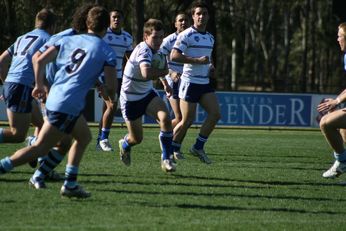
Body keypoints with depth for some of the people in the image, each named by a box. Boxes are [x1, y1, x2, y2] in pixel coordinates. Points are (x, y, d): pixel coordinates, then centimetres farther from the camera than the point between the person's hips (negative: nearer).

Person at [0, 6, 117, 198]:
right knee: (40, 149, -3)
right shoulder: (107, 51, -2)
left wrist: (39, 85, 18)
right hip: (69, 105, -7)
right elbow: (111, 86, -6)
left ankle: (70, 184, 19)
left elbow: (39, 61, 6)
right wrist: (105, 90, 17)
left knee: (84, 137, 24)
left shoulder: (68, 40, 13)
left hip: (55, 97, 7)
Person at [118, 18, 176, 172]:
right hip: (130, 98, -7)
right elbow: (146, 73, -48)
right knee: (137, 139, 4)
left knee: (165, 118, -22)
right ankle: (124, 145, 43)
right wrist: (163, 72, -31)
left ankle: (166, 159, -13)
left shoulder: (154, 49, 1)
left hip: (147, 93, 7)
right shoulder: (143, 51, -28)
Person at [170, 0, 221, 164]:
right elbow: (174, 56, -20)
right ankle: (172, 150, 11)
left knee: (215, 114, -7)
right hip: (190, 82, -7)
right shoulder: (186, 35, -9)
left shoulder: (210, 38, 15)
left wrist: (210, 66, 9)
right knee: (187, 121, -7)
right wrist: (198, 60, -22)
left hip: (205, 83, 7)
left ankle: (198, 147, 4)